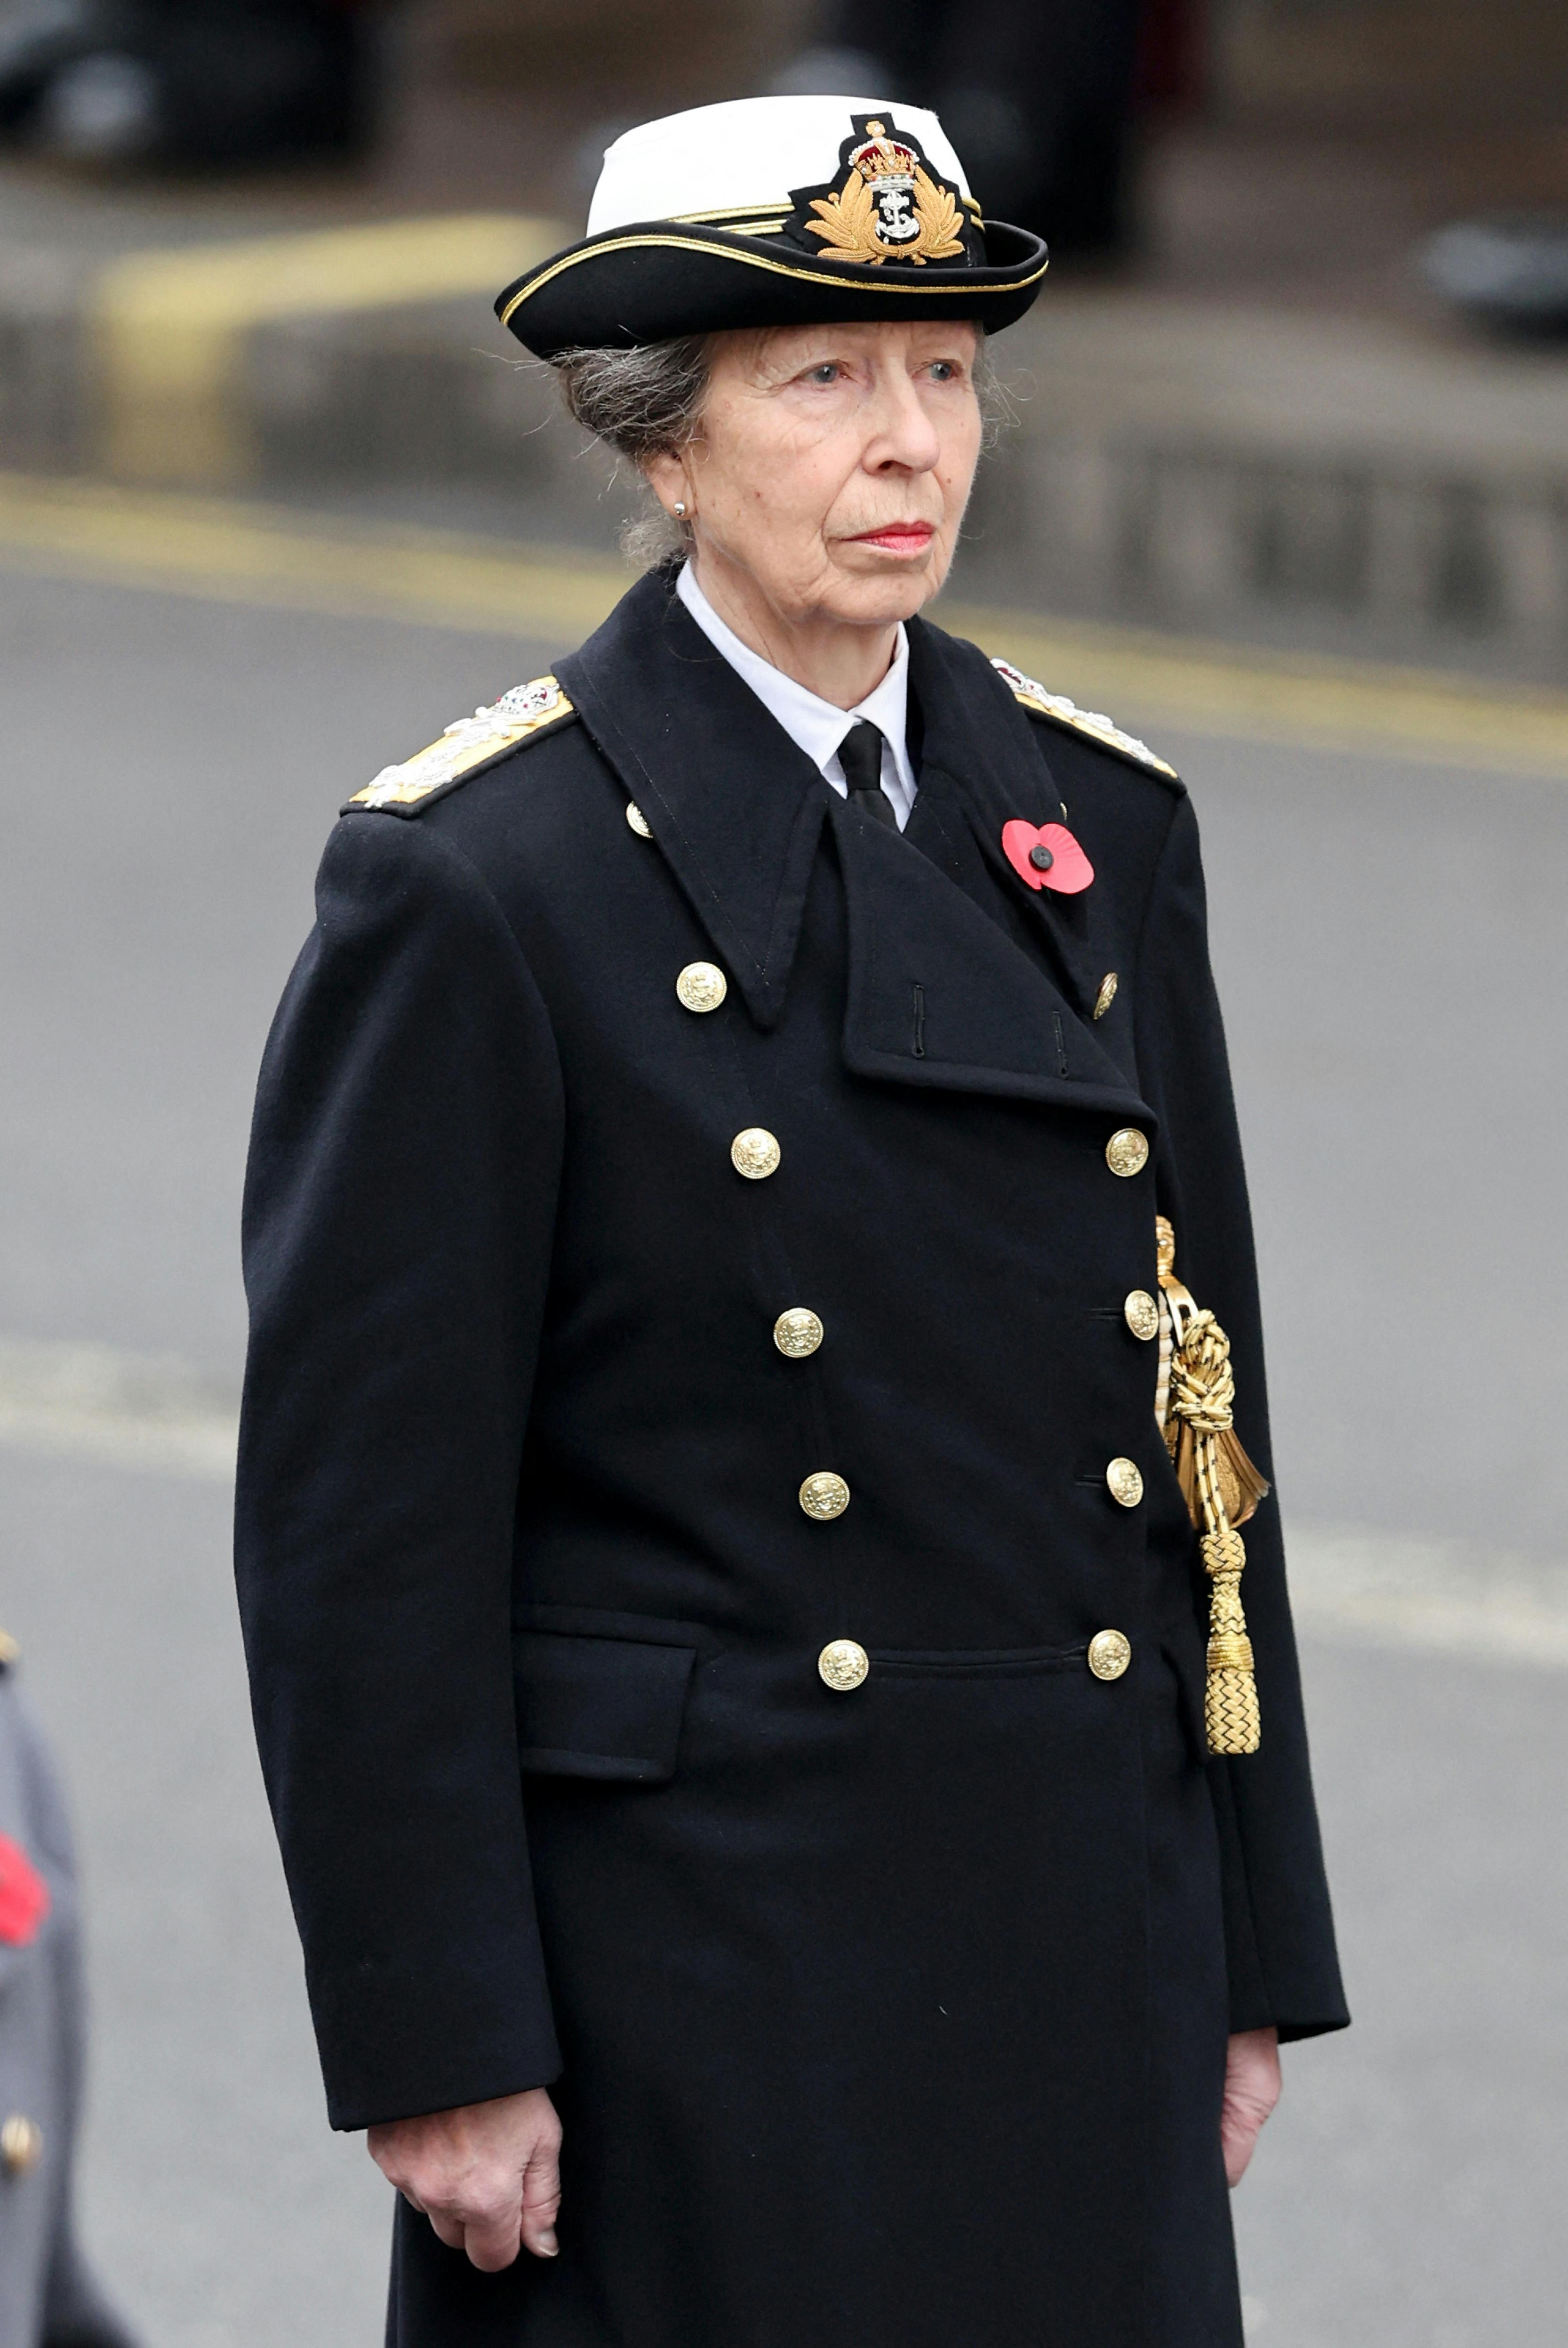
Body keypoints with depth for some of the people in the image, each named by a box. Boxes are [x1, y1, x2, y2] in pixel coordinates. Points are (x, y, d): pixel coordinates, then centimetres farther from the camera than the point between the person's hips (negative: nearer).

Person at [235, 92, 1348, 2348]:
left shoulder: (1101, 825, 9)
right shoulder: (476, 879, -9)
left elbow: (1197, 1405, 13)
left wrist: (1249, 1965, 11)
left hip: (1080, 1977, 5)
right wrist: (438, 2051, -13)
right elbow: (362, 1518, -10)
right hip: (684, 1977, -5)